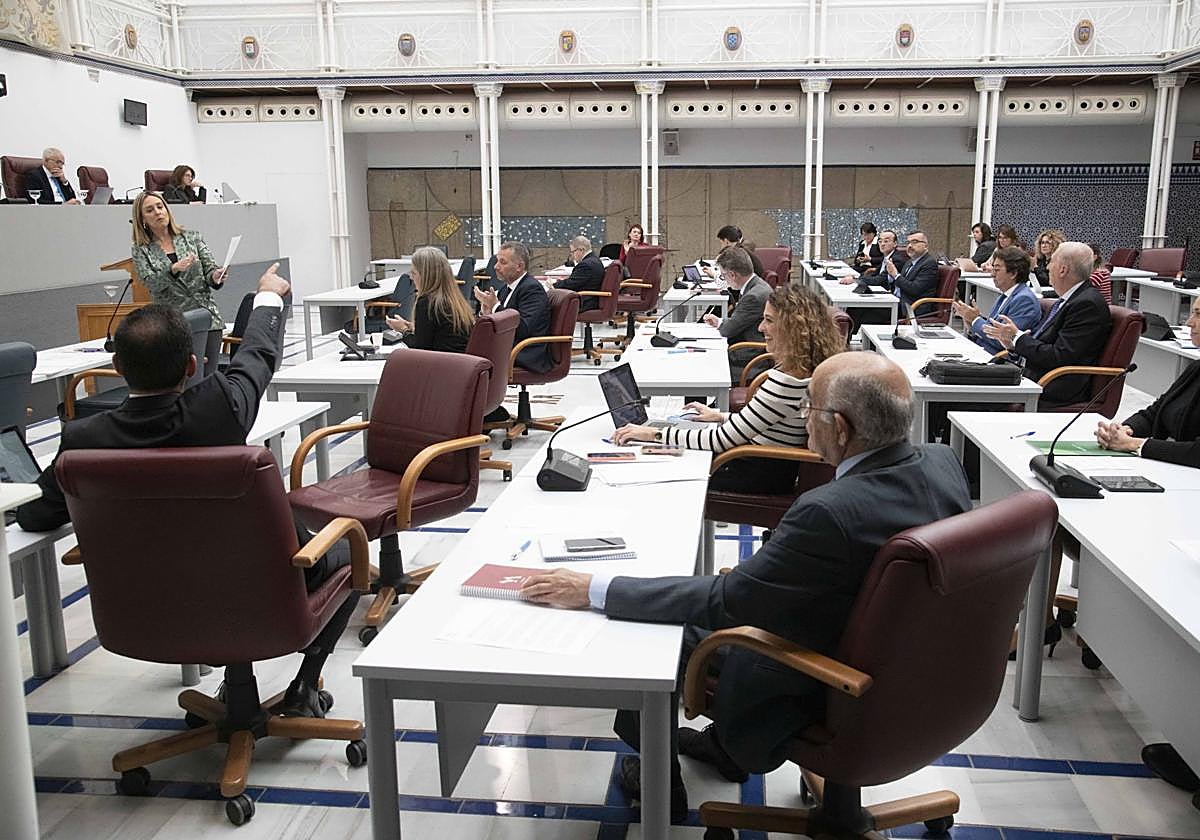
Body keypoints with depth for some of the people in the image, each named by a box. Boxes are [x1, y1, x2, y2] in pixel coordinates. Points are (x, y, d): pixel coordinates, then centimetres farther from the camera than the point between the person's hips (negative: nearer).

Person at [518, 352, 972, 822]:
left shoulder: (831, 512, -36)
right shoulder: (943, 463, -12)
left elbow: (723, 601, -27)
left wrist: (593, 590, -21)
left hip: (818, 694, -8)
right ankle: (725, 745, 42)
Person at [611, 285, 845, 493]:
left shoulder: (786, 381, -30)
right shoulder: (810, 370, -1)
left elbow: (722, 441, -27)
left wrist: (655, 434, -21)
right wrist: (722, 417, 13)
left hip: (762, 478, -9)